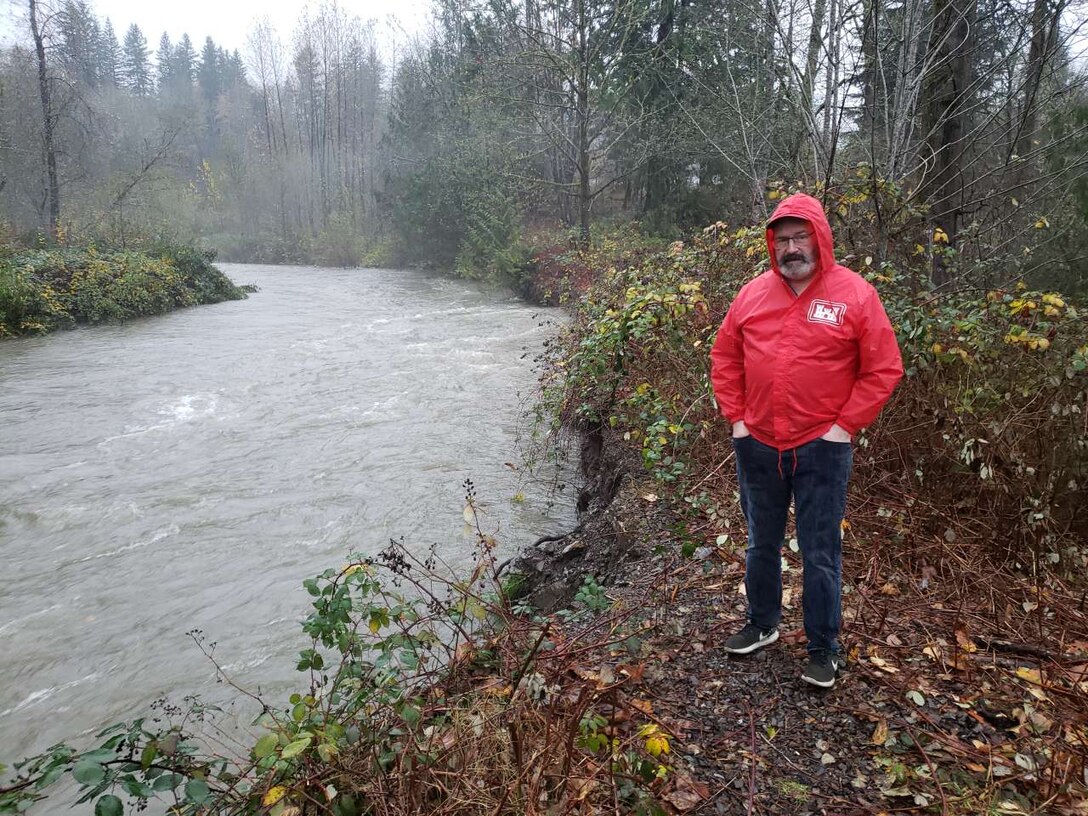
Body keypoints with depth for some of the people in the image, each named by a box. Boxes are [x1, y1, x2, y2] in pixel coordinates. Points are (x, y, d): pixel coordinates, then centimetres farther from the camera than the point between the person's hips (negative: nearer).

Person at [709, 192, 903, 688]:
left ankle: (824, 649, 22)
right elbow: (724, 358, 10)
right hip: (757, 447, 4)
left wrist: (845, 426, -10)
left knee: (820, 555, 5)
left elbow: (884, 369, -5)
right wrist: (735, 417, 3)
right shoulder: (753, 293, 3)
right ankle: (762, 624, 37)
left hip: (821, 450, -3)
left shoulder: (854, 294, -7)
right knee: (761, 545, 18)